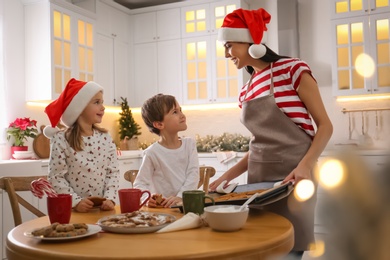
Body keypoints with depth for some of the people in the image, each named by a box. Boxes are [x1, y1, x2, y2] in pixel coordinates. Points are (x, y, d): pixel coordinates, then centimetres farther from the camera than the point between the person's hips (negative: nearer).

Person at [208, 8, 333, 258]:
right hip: (258, 179, 6)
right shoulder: (246, 92, 11)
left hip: (292, 178, -6)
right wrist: (228, 176, 7)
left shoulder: (292, 68, -6)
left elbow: (325, 125, -8)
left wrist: (305, 166, -23)